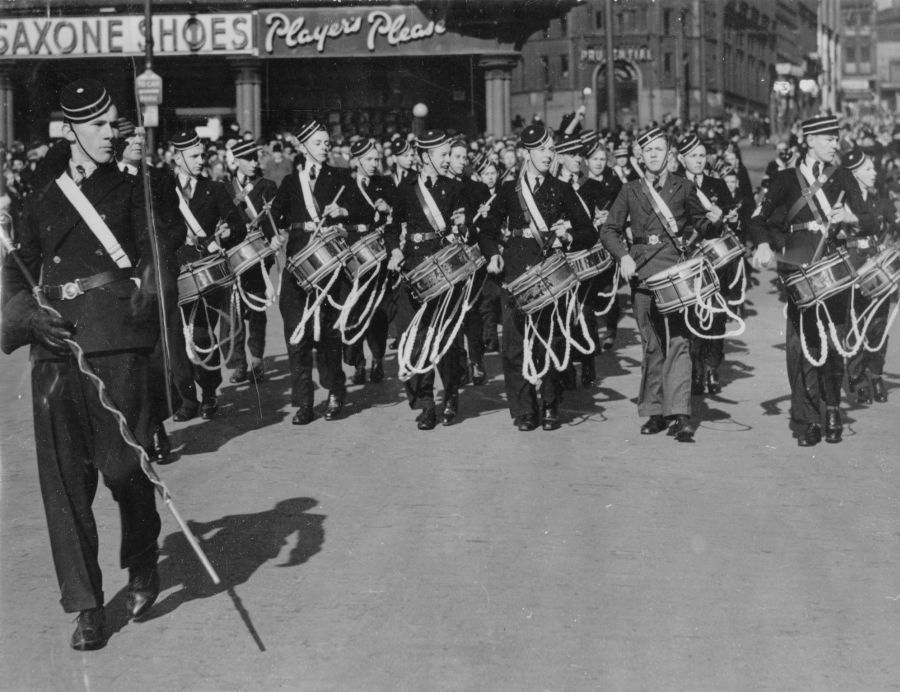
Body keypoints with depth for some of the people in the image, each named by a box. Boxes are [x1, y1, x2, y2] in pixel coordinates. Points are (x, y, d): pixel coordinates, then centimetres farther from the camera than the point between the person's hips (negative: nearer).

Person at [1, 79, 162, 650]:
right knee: (64, 476, -1)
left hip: (116, 344, -2)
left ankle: (143, 564, 24)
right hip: (54, 348, 3)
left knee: (124, 464, -6)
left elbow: (152, 260, 2)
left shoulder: (131, 192, 11)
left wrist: (143, 296, -19)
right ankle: (87, 605, 8)